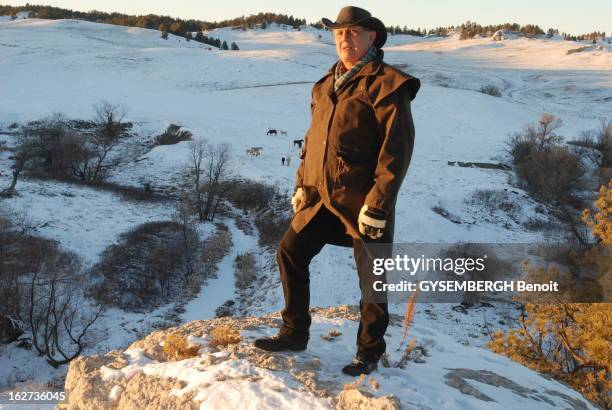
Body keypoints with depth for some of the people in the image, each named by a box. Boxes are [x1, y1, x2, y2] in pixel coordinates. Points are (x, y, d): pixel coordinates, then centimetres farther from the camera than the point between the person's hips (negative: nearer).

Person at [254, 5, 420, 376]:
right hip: (322, 195, 7)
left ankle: (369, 353, 23)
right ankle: (295, 332, 25)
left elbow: (397, 150, -16)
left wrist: (378, 203, -19)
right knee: (290, 253, 9)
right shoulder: (327, 84, 13)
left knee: (372, 279, 5)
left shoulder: (386, 84, -10)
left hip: (362, 200, -7)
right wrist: (302, 183, 13)